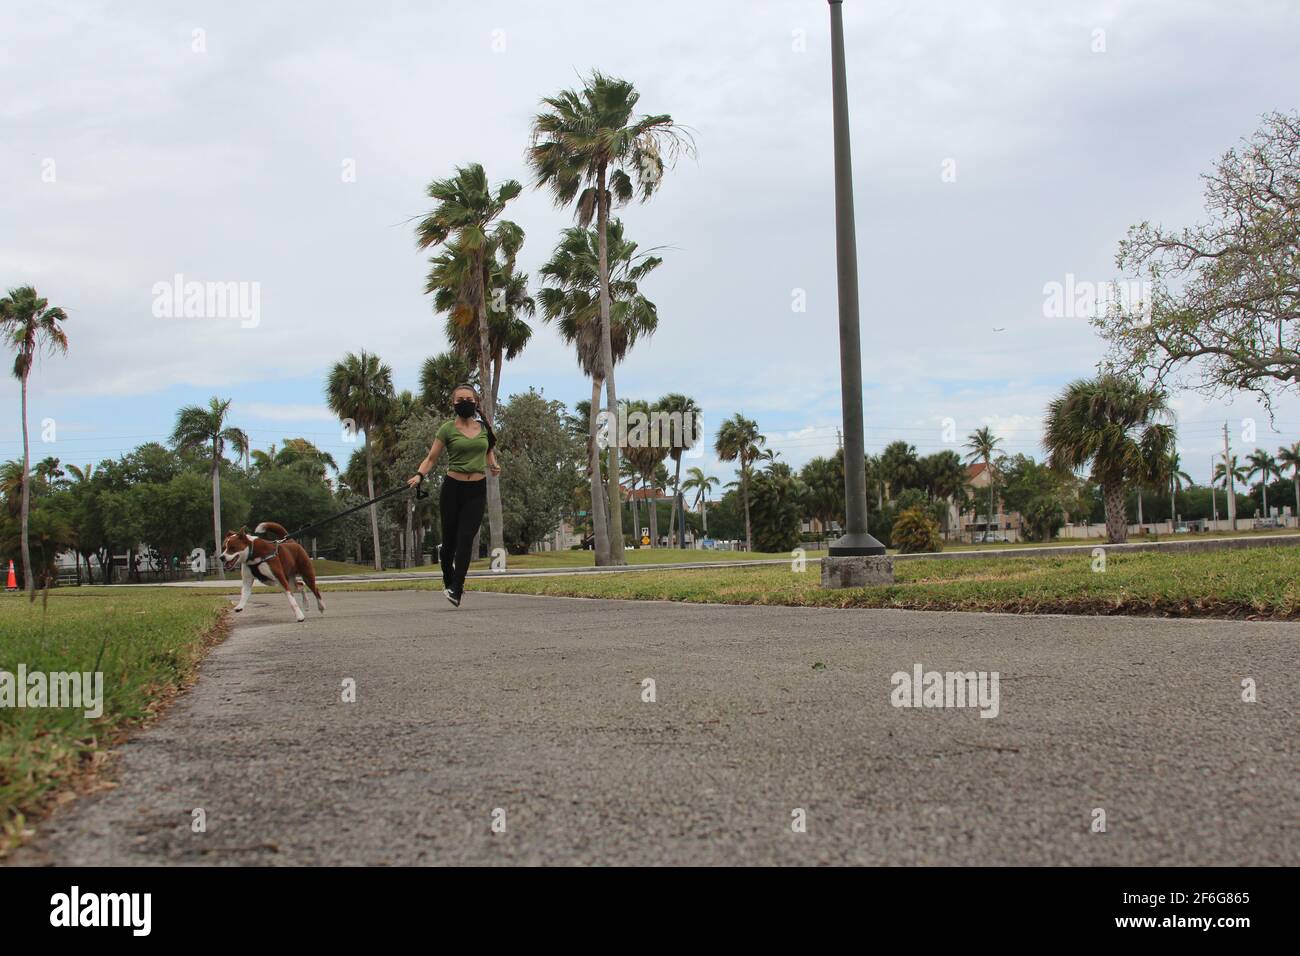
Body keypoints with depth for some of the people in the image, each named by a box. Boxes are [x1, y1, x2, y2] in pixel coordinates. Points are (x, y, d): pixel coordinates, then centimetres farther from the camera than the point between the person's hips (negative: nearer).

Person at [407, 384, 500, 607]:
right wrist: (419, 475, -19)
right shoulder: (448, 429, -2)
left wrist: (493, 466, 3)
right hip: (453, 488, -1)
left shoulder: (485, 427, 7)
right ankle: (448, 581, 30)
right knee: (450, 539, 5)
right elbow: (431, 458, -1)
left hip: (477, 490, 1)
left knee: (466, 539, -11)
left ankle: (456, 590, -13)